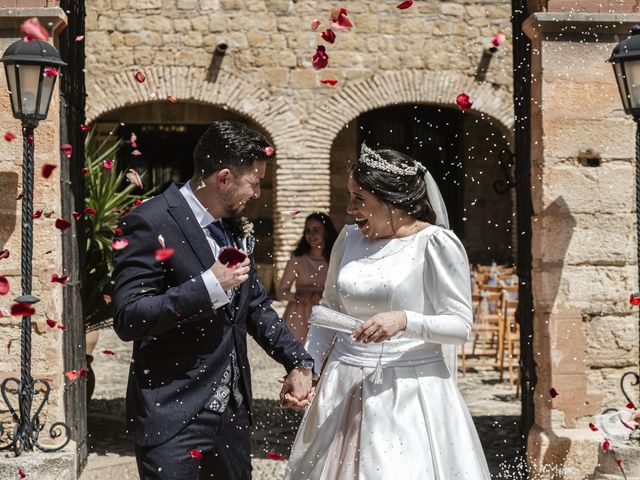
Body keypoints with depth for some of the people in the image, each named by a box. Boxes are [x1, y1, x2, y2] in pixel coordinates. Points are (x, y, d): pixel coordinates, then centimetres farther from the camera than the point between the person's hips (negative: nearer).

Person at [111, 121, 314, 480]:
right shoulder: (151, 224, -15)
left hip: (233, 412, 7)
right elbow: (128, 320, -20)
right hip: (174, 418, -7)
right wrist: (208, 286, -24)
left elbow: (256, 305, 19)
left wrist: (299, 362, 7)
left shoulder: (234, 227, 9)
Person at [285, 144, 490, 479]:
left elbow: (461, 325, -9)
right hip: (345, 388, 5)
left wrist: (404, 320, -23)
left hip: (409, 391, -5)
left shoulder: (435, 243, -9)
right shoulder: (349, 238, 6)